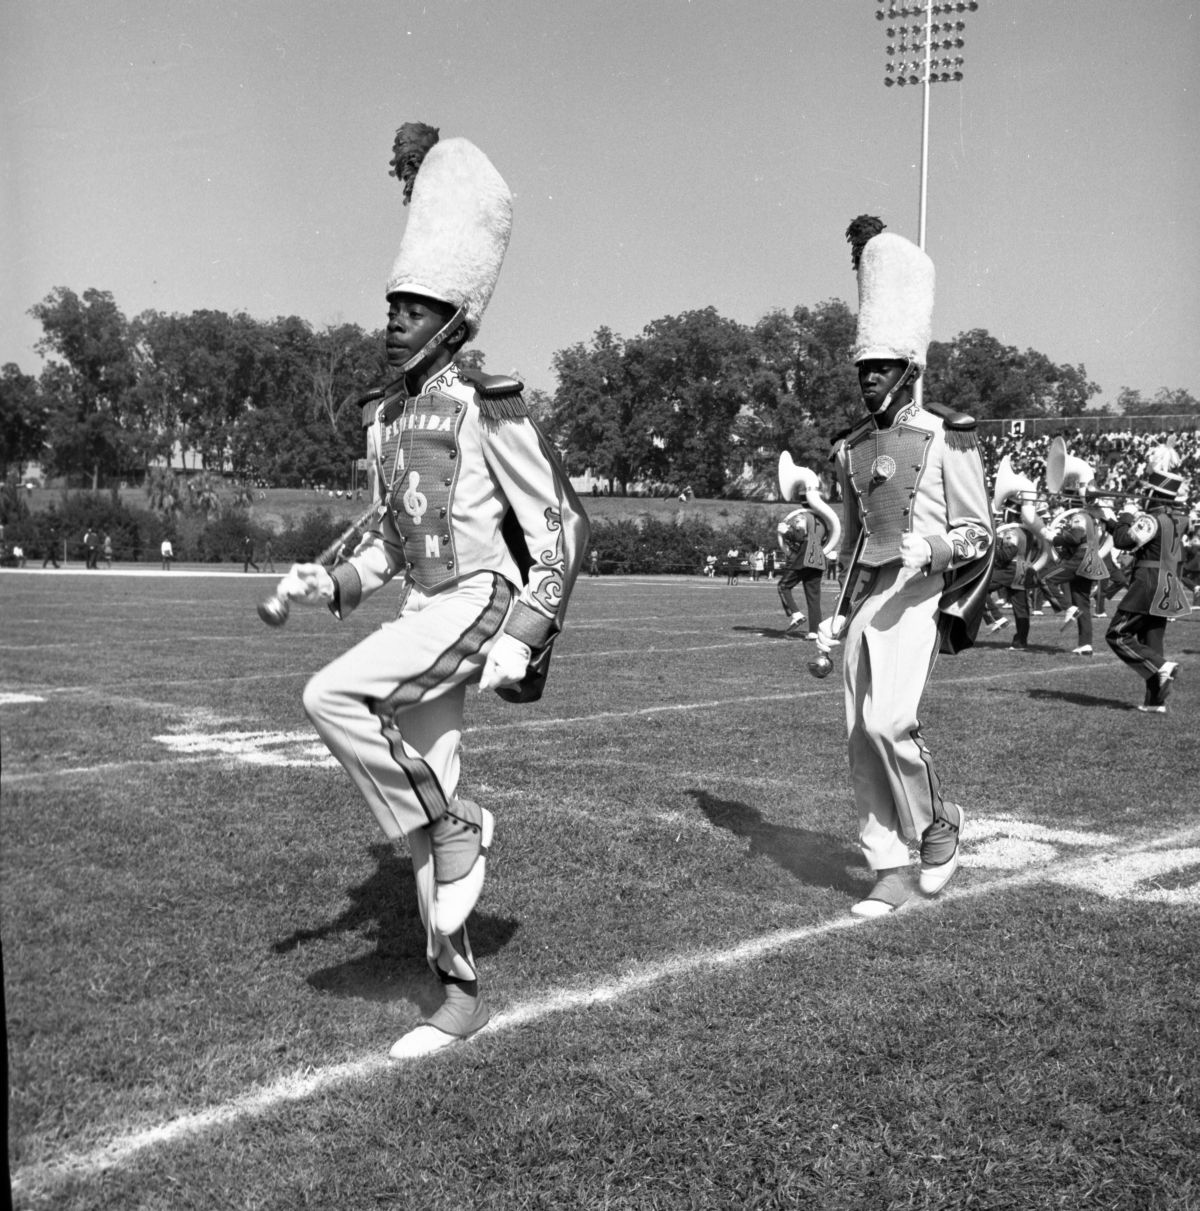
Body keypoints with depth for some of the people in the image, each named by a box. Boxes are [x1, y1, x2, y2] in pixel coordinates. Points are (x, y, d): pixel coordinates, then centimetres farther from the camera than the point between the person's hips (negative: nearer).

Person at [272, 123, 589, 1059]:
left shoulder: (488, 410, -10)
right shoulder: (387, 419, 13)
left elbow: (562, 526, -11)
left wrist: (524, 635, -20)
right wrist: (335, 584, 5)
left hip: (482, 602, -8)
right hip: (425, 610, 8)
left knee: (332, 695, -27)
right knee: (421, 819, 6)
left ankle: (458, 827, -8)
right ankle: (462, 995, 18)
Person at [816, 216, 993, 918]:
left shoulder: (948, 439, -4)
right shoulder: (852, 448, 13)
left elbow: (980, 533, -2)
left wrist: (932, 548, -22)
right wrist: (837, 619, 18)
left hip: (920, 594, -6)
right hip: (867, 596, 6)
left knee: (889, 722, -20)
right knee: (862, 738, 2)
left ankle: (938, 823, 7)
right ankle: (891, 872, 12)